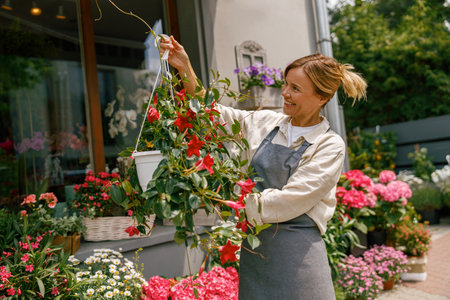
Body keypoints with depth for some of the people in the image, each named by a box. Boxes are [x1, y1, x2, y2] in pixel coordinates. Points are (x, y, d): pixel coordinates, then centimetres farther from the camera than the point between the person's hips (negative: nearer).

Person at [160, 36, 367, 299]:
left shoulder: (330, 146, -8)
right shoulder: (264, 123, 5)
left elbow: (288, 202, -17)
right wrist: (185, 68, 2)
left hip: (298, 254, -3)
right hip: (254, 247, 4)